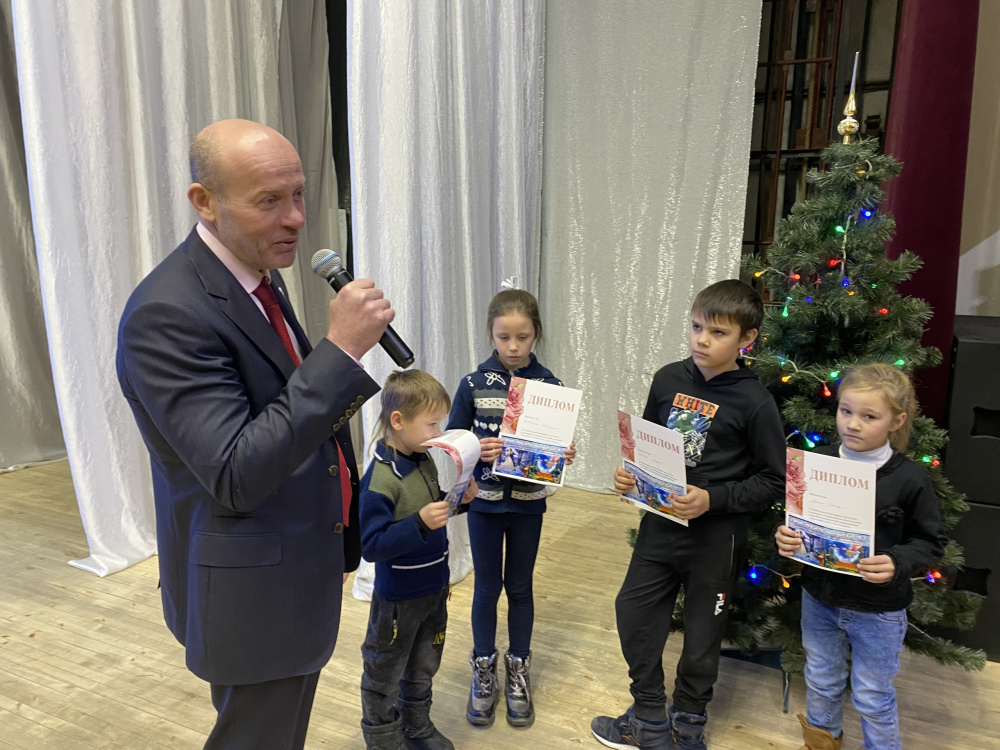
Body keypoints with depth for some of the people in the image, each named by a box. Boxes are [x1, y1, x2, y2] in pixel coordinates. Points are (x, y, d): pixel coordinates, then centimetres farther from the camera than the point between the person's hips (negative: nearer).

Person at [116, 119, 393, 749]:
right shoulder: (167, 314, -26)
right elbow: (236, 477, -31)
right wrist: (341, 350, -34)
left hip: (302, 569, 9)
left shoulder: (261, 279, 4)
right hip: (252, 589, -8)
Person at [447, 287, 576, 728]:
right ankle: (483, 670, 32)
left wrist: (565, 455, -19)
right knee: (487, 587, 12)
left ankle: (518, 671, 33)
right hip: (484, 499, 0)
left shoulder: (549, 385, -6)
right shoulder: (474, 384, -7)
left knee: (520, 587, 14)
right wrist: (477, 450, -22)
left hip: (528, 501, 0)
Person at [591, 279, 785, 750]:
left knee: (702, 634, 14)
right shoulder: (668, 379, -2)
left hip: (715, 538, -4)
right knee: (633, 613, 12)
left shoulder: (753, 401, -15)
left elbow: (774, 481, -12)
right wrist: (630, 474, -7)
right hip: (659, 525, 5)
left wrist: (713, 498, -22)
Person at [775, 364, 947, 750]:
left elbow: (931, 542, -8)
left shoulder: (910, 479, -17)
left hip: (878, 611, -3)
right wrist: (785, 536, -16)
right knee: (821, 684, 24)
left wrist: (897, 563, -26)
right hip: (819, 598, 4)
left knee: (873, 698, 15)